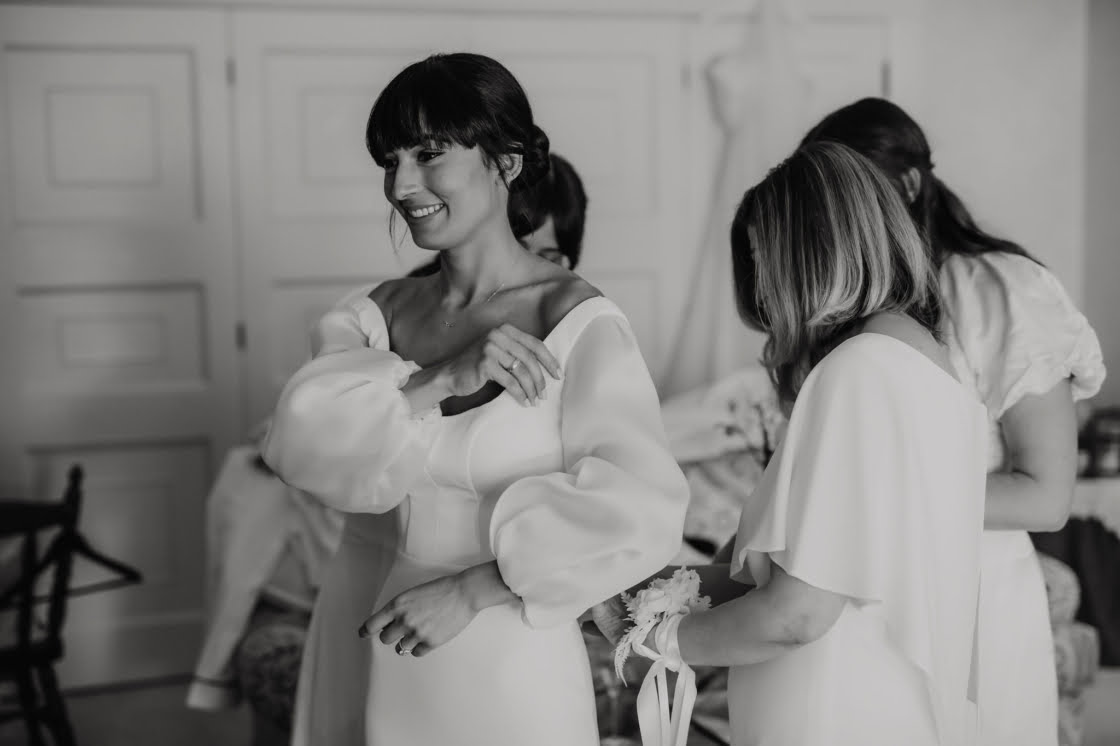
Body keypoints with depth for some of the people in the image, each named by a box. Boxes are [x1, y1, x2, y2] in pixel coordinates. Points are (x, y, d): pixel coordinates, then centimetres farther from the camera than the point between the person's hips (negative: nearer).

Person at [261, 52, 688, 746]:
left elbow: (642, 512, -21)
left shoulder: (575, 322, -15)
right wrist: (439, 380, -25)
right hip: (361, 647, 4)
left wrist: (471, 591, -19)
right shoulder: (379, 311, 0)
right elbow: (301, 438, -13)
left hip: (496, 667, -4)